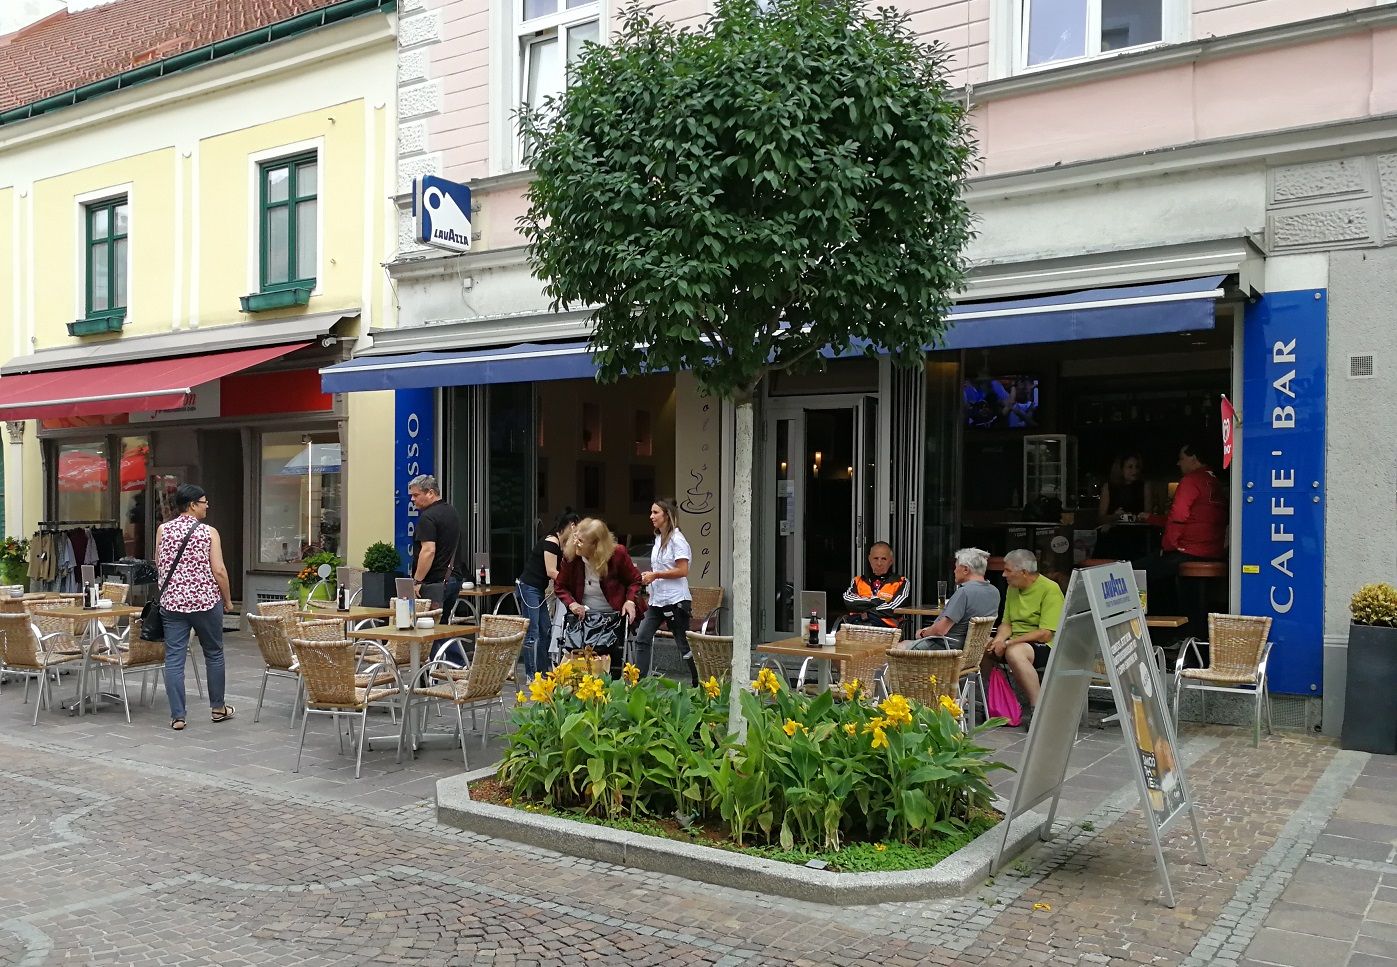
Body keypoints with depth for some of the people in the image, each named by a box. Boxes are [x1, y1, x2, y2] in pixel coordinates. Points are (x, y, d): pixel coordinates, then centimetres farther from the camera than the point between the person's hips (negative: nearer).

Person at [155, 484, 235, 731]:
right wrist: (228, 600, 2)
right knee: (214, 654, 14)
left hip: (172, 602, 2)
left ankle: (177, 716, 3)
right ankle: (218, 708, 24)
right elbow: (219, 570, -9)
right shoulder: (208, 532, -6)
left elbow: (158, 564, 12)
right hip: (206, 601, -2)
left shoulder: (163, 529, 2)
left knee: (174, 659, 3)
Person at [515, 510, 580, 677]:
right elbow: (551, 572, -18)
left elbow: (557, 572, 10)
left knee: (546, 631, 9)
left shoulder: (561, 544, 13)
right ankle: (531, 675, -5)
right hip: (528, 587, -10)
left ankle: (542, 672, 14)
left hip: (539, 590, 10)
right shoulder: (551, 541, -15)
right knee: (532, 632, -8)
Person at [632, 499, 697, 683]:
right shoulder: (658, 538, 14)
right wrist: (648, 575, 7)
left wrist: (655, 575, -16)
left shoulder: (676, 539, -12)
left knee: (683, 644, 0)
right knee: (642, 639, 1)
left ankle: (699, 682, 12)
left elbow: (682, 571, -18)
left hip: (675, 600, -9)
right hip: (657, 599, 9)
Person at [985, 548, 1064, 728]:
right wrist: (999, 639, -9)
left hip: (1046, 646, -9)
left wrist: (1008, 643, -22)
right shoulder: (1013, 589, 11)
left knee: (1014, 652, -37)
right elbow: (1007, 623, 14)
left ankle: (1037, 708, -28)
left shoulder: (1050, 589, -15)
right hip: (1016, 643, 9)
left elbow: (1046, 634, -21)